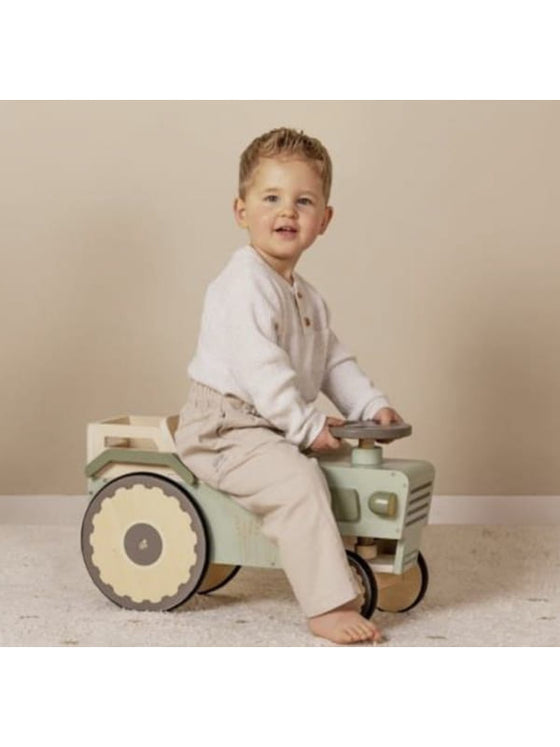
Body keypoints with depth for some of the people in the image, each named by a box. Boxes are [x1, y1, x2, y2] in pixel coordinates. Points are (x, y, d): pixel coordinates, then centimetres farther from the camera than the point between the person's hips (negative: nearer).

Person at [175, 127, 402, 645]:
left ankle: (353, 567, 23)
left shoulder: (307, 297, 16)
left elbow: (333, 362, 19)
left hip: (278, 428, 10)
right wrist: (306, 426, -24)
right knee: (297, 480, -28)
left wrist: (372, 405, 5)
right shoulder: (245, 285, -18)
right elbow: (258, 368, -25)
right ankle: (328, 608, -25)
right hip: (224, 427, -10)